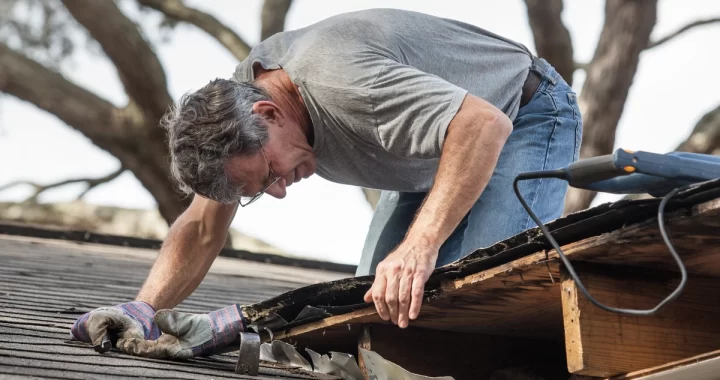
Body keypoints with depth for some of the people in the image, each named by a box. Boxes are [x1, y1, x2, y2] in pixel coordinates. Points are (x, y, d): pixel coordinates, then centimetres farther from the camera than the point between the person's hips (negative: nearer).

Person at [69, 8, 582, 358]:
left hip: (526, 116, -8)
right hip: (445, 147, 8)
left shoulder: (338, 83, -40)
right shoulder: (236, 101, -12)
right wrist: (144, 309, -20)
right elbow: (203, 229, -4)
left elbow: (485, 124, -49)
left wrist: (420, 246, -56)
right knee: (374, 303, -2)